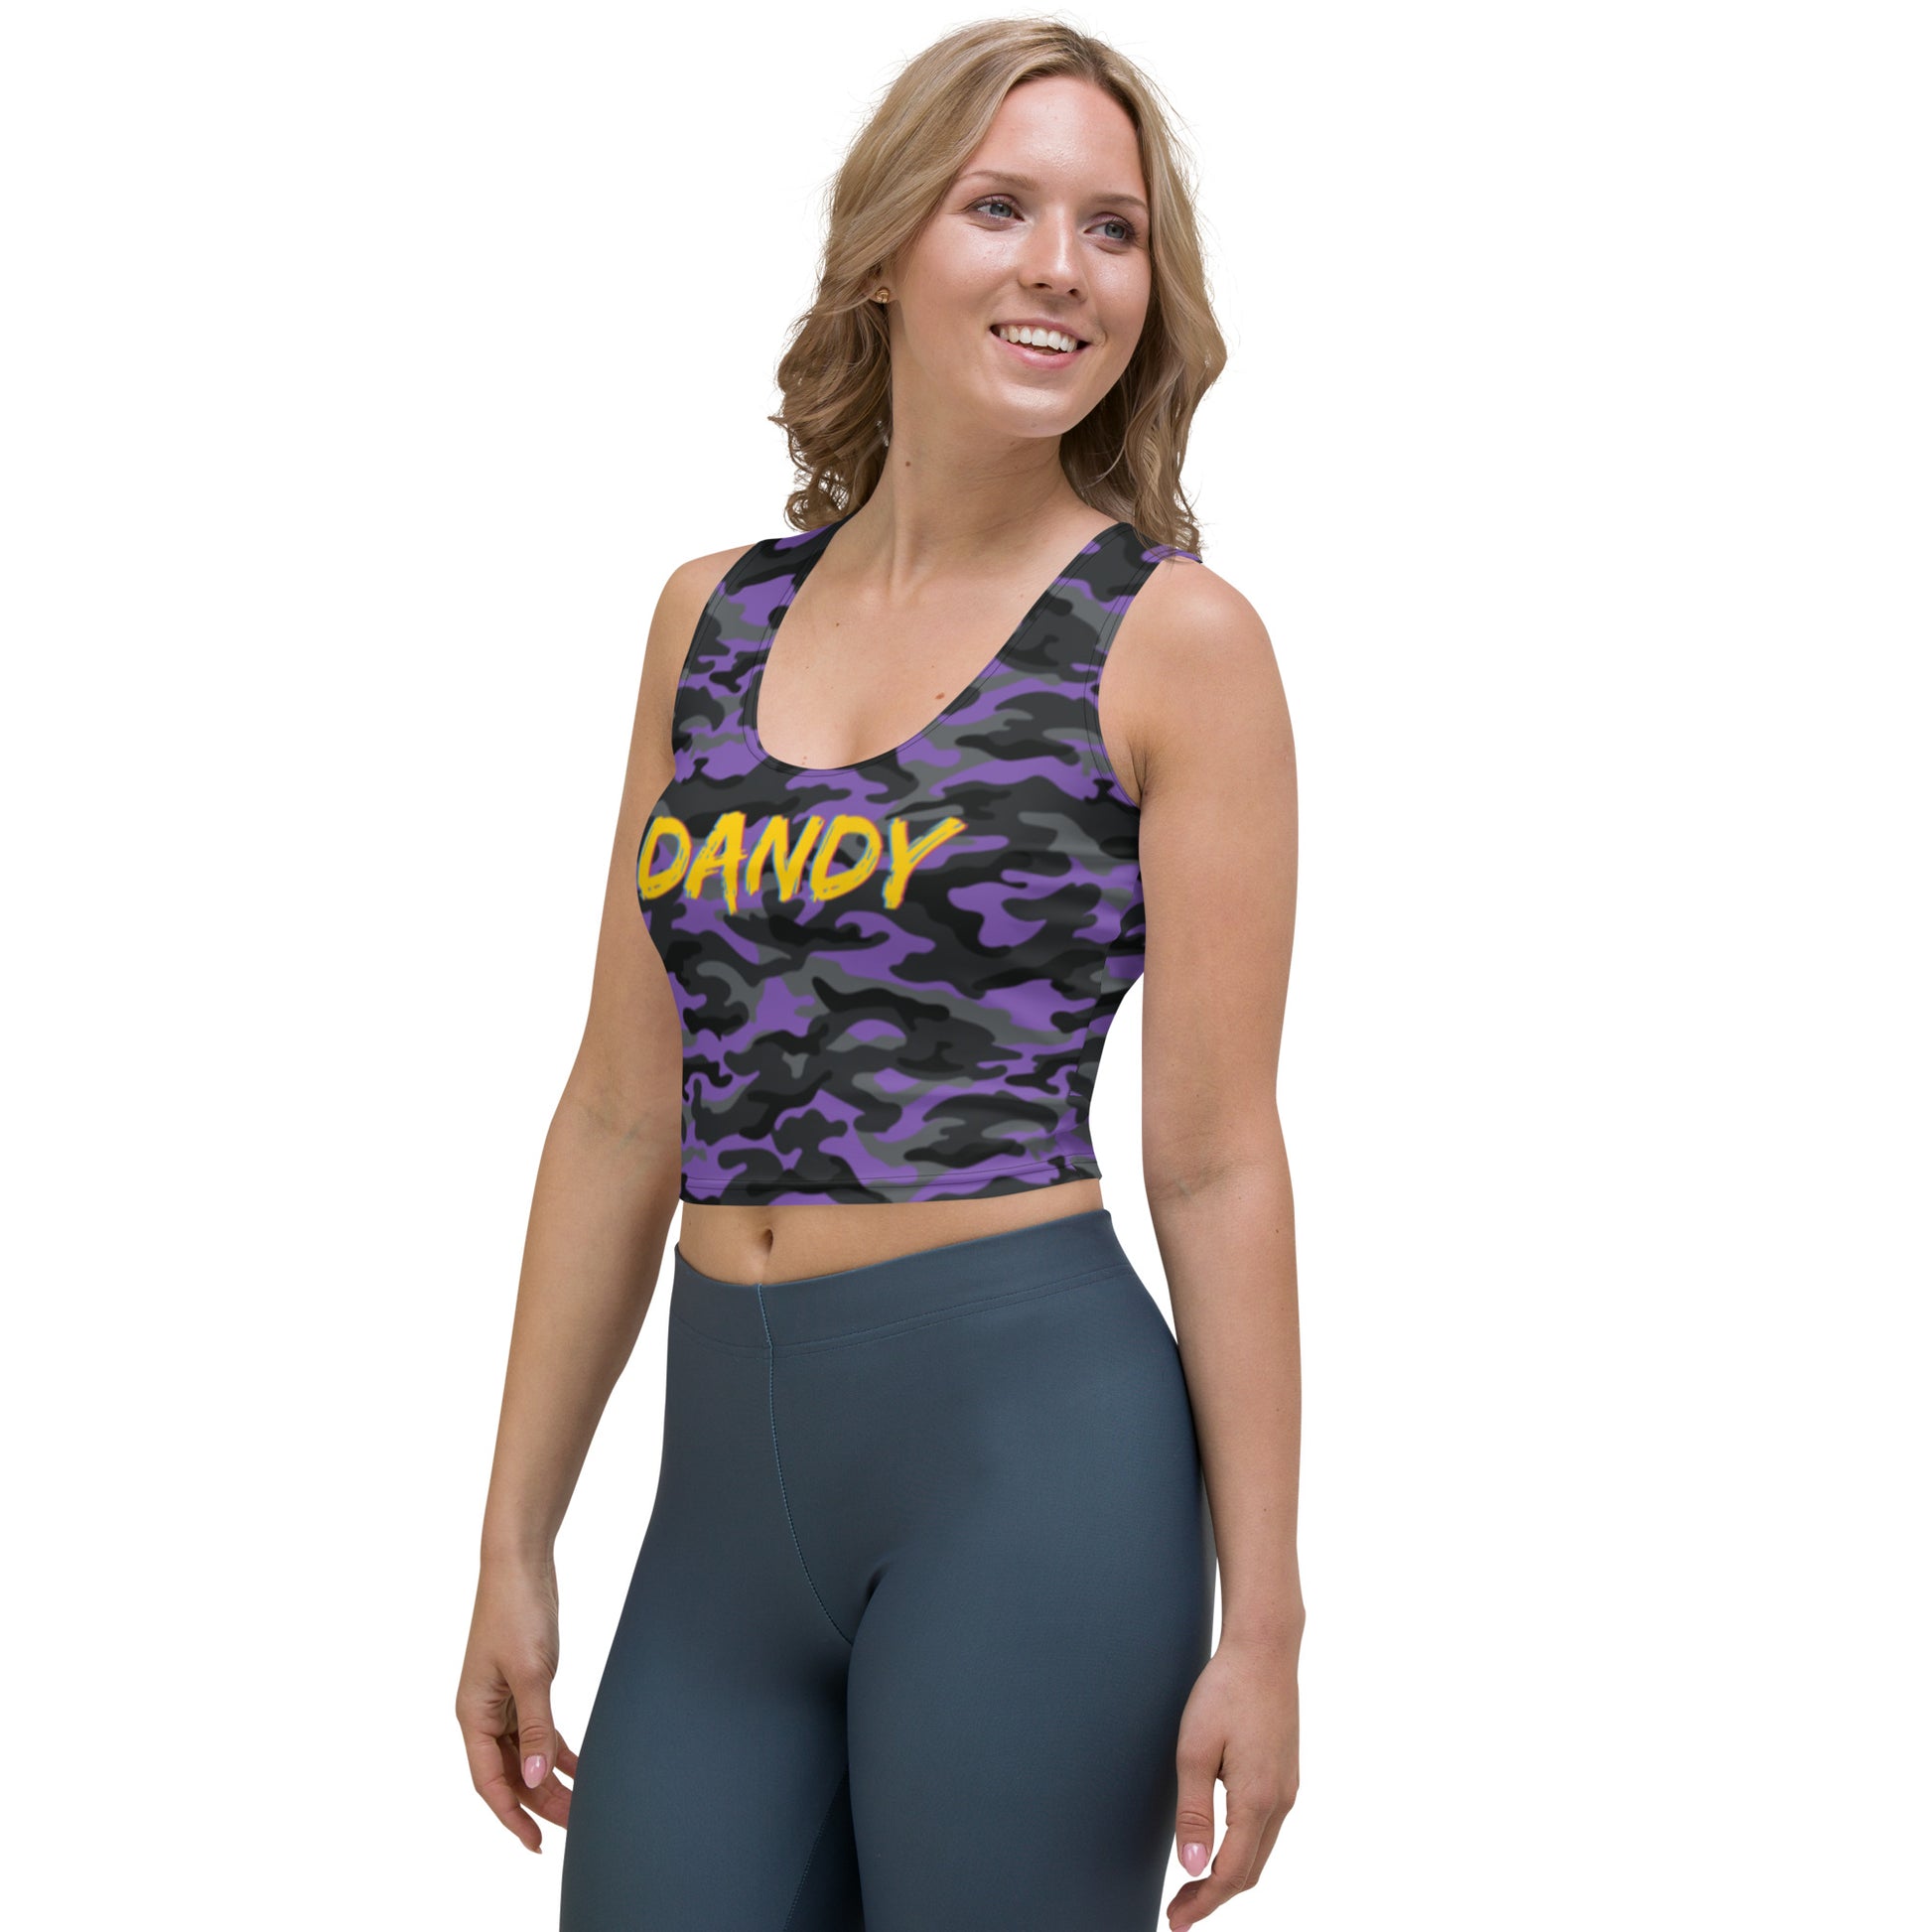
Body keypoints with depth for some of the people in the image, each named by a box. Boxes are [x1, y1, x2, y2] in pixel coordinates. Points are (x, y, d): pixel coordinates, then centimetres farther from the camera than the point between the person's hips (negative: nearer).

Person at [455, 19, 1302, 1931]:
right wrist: (513, 1543, 11)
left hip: (1030, 1441, -4)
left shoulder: (1172, 640, -3)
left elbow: (1216, 1162, -5)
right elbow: (625, 1117, 12)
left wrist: (1262, 1623, -6)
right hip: (728, 1473, 4)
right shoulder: (715, 616, 11)